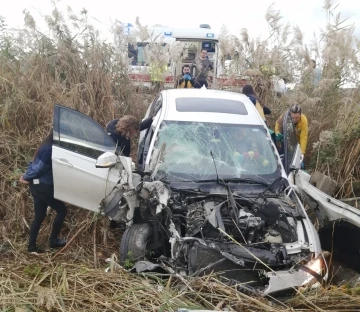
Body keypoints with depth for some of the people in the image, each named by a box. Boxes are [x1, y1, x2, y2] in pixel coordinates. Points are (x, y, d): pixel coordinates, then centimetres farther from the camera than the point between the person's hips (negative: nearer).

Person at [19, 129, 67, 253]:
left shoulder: (46, 146, 12)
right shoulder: (50, 149, -19)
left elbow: (35, 163, 14)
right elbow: (39, 168, -18)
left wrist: (27, 175, 3)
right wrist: (26, 177, -4)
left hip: (37, 185, 9)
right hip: (44, 186, -9)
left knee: (39, 216, 13)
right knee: (61, 210, 5)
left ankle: (32, 246, 18)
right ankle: (53, 240, 15)